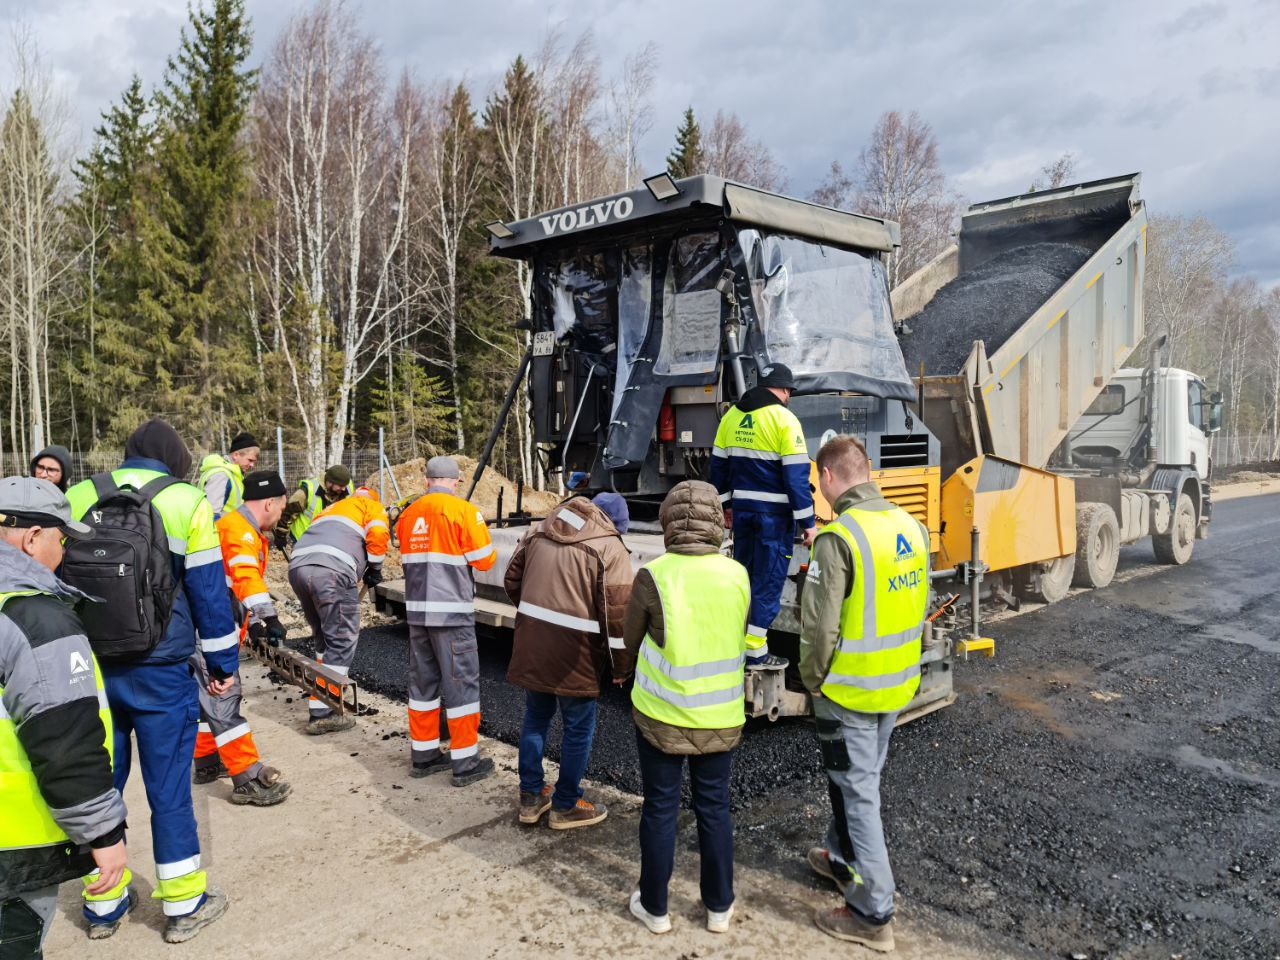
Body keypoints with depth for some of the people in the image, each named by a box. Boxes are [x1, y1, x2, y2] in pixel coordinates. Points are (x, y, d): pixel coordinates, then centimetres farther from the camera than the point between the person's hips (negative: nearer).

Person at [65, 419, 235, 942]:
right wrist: (222, 663, 5)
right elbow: (207, 590, -3)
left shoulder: (77, 498, 5)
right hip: (159, 671, -3)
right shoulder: (186, 502, -5)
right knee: (169, 787, 6)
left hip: (89, 668, 4)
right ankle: (184, 906, 17)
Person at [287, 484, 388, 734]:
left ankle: (325, 698, 30)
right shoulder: (371, 506, 21)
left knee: (324, 638, 22)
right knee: (342, 642, 1)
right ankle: (322, 713, 0)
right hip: (331, 570, -7)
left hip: (297, 567, 7)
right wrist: (375, 569, 14)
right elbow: (378, 534, 0)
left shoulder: (332, 509, 40)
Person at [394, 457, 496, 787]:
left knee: (422, 682, 16)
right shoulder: (463, 511, -10)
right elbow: (484, 560, -7)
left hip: (417, 610, 6)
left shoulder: (408, 514, 8)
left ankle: (423, 754, 25)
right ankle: (465, 762, 7)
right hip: (451, 612, -6)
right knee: (461, 683, 2)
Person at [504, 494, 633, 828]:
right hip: (575, 652, -6)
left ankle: (530, 797, 32)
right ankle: (565, 806, 24)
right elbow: (618, 613, -14)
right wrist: (621, 665, -4)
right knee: (579, 728, 11)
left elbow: (512, 580, 15)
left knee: (535, 718, 21)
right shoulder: (610, 547, -10)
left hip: (531, 646, 6)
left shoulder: (540, 531, 8)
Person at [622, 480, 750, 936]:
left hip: (661, 712, -2)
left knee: (660, 808, 13)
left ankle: (654, 907, 27)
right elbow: (739, 642, 6)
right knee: (714, 808, 17)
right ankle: (719, 907, 30)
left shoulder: (653, 576, -16)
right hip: (720, 716, 2)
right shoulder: (737, 575, -8)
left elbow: (632, 644, -3)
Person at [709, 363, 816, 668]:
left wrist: (724, 504, 23)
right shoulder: (784, 419, -12)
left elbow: (718, 464, 13)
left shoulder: (732, 415, 8)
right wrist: (808, 523, -11)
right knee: (768, 579, 2)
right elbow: (797, 475, -15)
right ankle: (755, 650, 6)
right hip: (774, 513, -6)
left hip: (742, 508, 6)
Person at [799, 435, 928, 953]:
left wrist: (813, 678, -7)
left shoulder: (838, 537, -24)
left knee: (857, 793, 6)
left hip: (850, 691, -7)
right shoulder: (911, 526, 0)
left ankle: (872, 915, 17)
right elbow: (919, 604, 9)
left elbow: (820, 626, -23)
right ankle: (842, 859, 45)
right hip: (898, 685, 8)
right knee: (861, 780, 25)